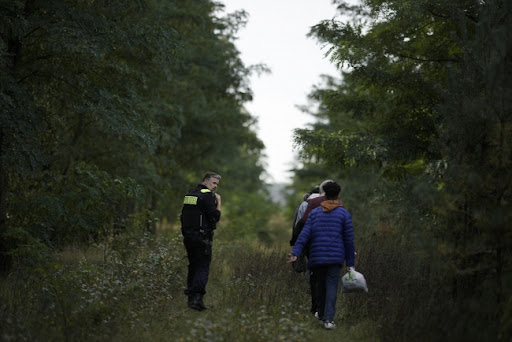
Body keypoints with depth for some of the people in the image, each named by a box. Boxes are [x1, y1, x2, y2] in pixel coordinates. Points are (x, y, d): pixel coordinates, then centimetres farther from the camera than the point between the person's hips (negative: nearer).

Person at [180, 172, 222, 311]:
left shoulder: (189, 194, 15)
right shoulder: (207, 195, -11)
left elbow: (183, 217, 18)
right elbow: (215, 217, -15)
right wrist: (218, 202, -3)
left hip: (188, 235, 8)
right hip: (202, 237, -8)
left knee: (193, 267, 15)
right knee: (203, 268, -8)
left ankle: (191, 298, 15)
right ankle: (196, 298, -18)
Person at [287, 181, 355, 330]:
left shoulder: (315, 213, 6)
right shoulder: (344, 214, 1)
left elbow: (304, 234, -5)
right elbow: (349, 239, -1)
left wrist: (295, 253, -11)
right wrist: (350, 262, 5)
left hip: (317, 256, 2)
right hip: (335, 257, -2)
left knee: (320, 285, 18)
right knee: (331, 287, -4)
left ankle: (322, 314, 32)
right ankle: (328, 319, -18)